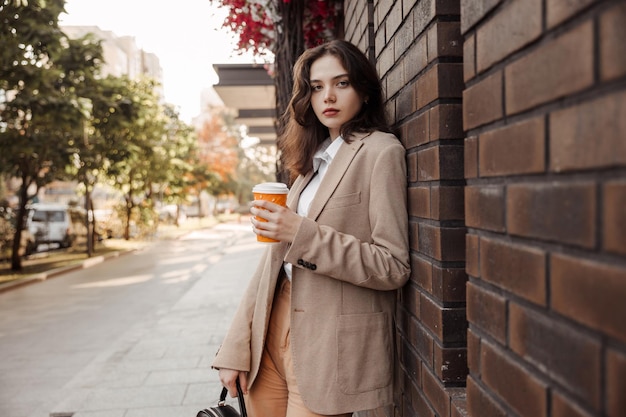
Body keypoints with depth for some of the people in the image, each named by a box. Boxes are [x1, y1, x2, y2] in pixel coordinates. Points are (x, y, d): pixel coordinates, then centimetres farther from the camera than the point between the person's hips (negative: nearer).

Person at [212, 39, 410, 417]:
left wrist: (304, 235, -20)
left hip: (328, 345, -6)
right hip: (273, 332, 7)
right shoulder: (314, 157, 14)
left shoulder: (380, 152, -7)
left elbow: (394, 267, -12)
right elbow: (275, 258, 10)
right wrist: (235, 349, 5)